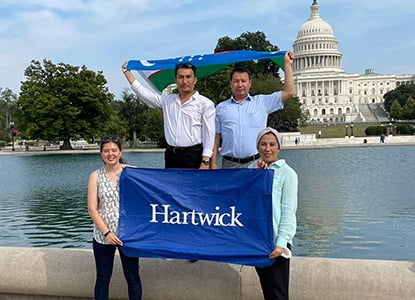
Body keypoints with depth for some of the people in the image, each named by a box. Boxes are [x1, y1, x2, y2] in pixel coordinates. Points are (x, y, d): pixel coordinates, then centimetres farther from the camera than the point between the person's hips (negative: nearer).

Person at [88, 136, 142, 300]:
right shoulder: (96, 176, 2)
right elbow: (92, 208, -1)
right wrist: (106, 232, -10)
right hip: (103, 235, 1)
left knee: (132, 277, 7)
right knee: (102, 278, 10)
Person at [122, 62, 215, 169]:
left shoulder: (205, 104, 0)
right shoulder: (167, 100, 13)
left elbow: (209, 135, -5)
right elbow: (143, 92, 17)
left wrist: (205, 162, -13)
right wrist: (127, 71, 19)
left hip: (193, 157, -4)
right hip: (171, 156, 4)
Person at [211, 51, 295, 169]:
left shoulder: (261, 102, 11)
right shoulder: (221, 108, 12)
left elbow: (288, 92, 6)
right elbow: (216, 137, 10)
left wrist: (288, 63, 6)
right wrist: (213, 162, 2)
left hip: (256, 163, 0)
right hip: (230, 164, 0)